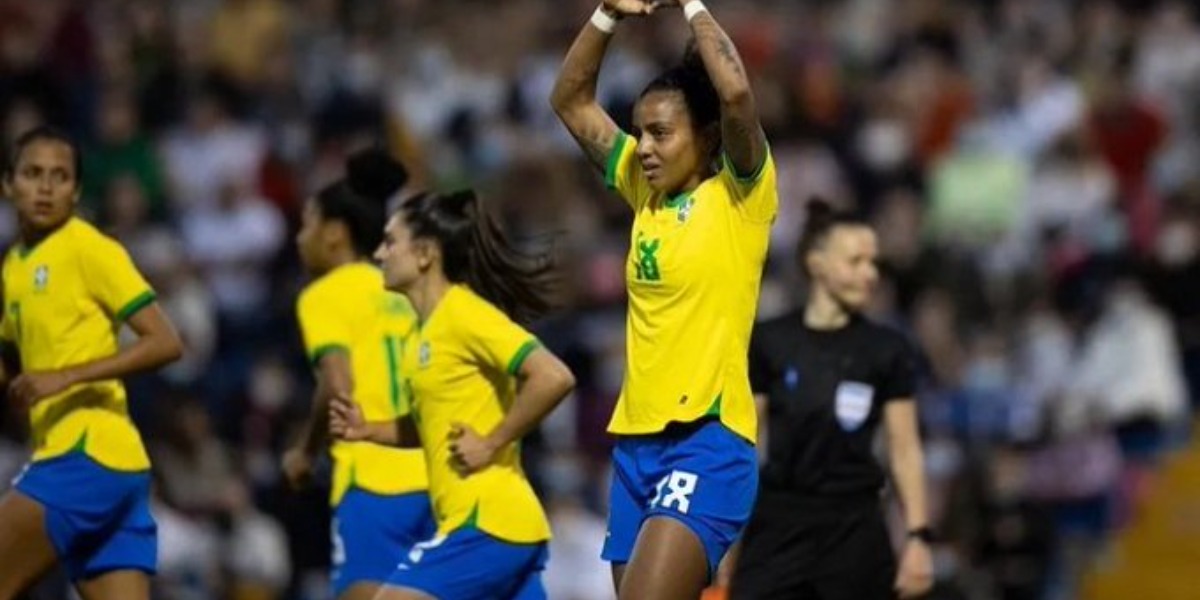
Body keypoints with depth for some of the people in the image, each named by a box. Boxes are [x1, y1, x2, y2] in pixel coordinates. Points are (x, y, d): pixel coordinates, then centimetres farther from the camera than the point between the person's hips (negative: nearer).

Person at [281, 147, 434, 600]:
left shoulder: (325, 295, -1)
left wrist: (305, 452, -2)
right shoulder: (402, 295, 20)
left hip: (372, 482, -7)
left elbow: (338, 386, -15)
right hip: (426, 480, 7)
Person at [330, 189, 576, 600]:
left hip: (485, 523, -9)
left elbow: (553, 377, -22)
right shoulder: (428, 329, 16)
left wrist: (491, 444, -17)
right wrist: (369, 430, 12)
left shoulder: (463, 315, -11)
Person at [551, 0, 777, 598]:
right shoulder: (645, 191, 14)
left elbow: (736, 93, -21)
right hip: (636, 440, 7)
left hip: (708, 437, -7)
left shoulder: (739, 196, -4)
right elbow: (571, 100, 19)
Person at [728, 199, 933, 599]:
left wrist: (918, 536, -6)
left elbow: (905, 450, 2)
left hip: (854, 527, 0)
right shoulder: (768, 344, 1)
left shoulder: (887, 352, 1)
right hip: (779, 525, 0)